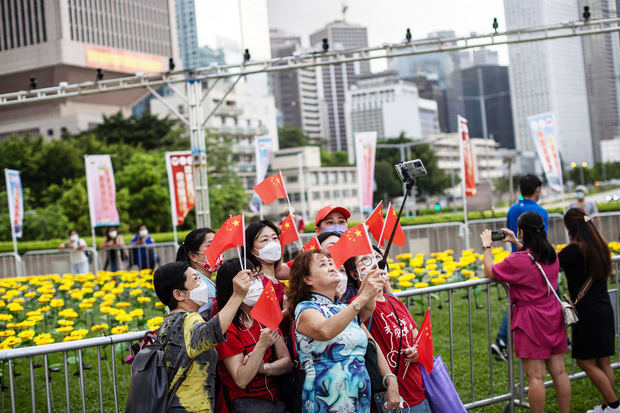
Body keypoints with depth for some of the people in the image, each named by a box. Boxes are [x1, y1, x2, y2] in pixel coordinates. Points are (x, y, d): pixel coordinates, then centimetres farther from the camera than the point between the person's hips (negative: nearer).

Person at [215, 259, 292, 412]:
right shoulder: (227, 327, -12)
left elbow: (287, 362, 5)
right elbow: (241, 380, -15)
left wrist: (263, 368, -14)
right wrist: (262, 345, -24)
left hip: (275, 399, 6)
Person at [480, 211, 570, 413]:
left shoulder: (517, 261, -18)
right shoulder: (552, 255, 3)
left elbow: (489, 272, -4)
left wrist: (486, 246, 8)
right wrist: (517, 244, 23)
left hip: (531, 322, -7)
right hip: (553, 318, 7)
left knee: (536, 377, -3)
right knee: (559, 372, 12)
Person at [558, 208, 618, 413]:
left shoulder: (575, 249, -18)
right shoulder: (601, 245, 6)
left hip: (588, 313, -8)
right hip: (604, 310, 8)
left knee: (586, 362, 1)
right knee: (603, 362, 13)